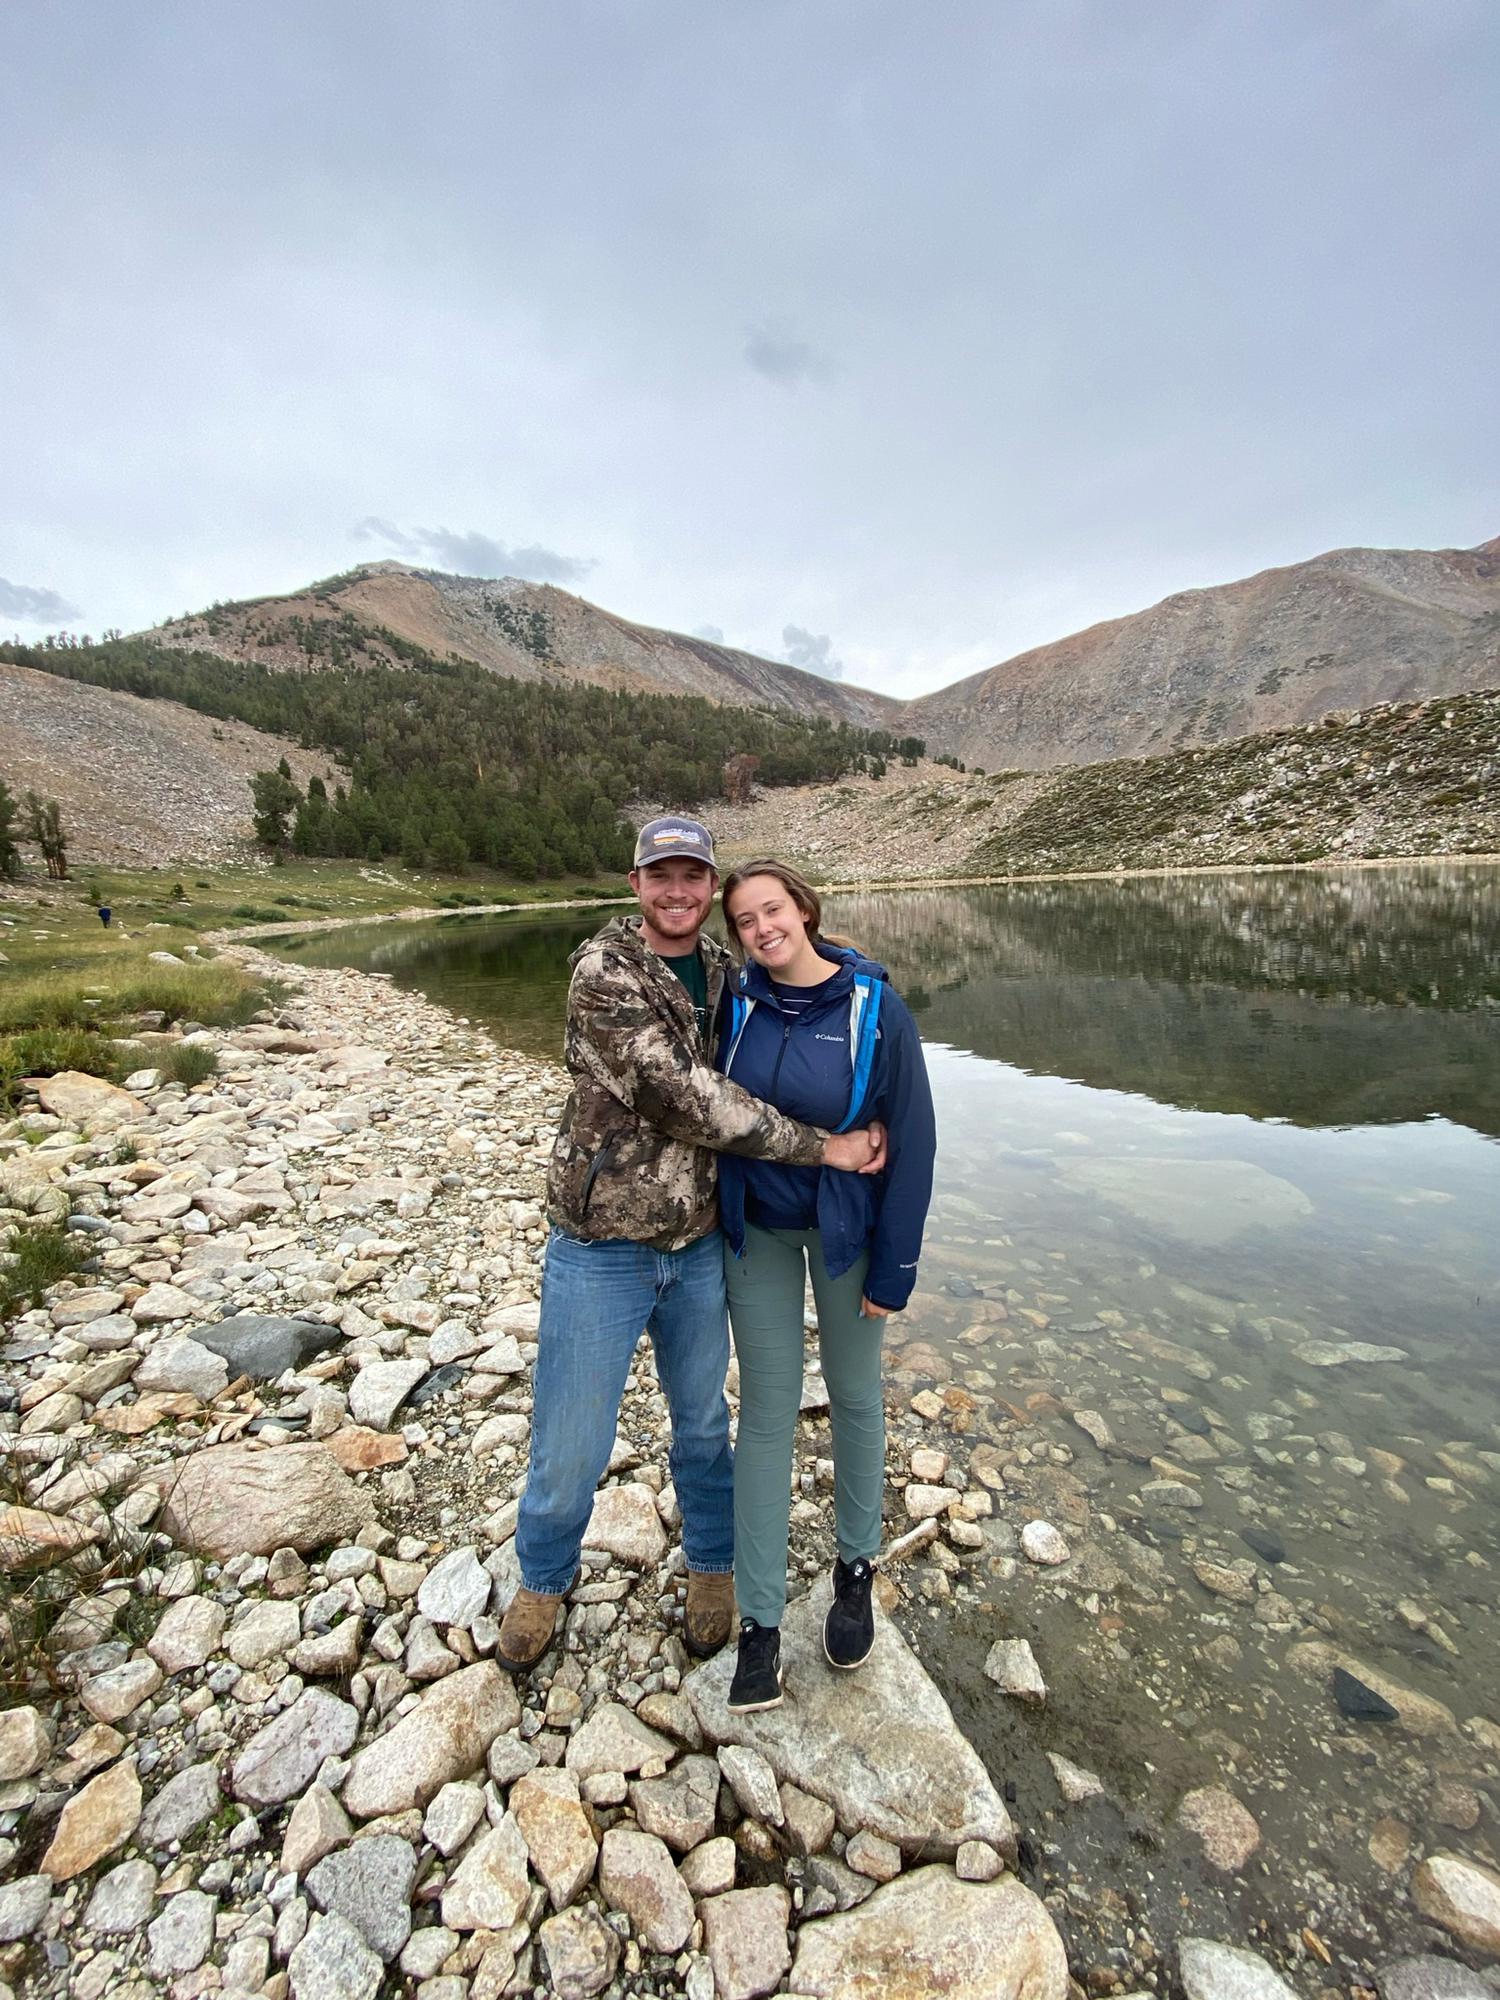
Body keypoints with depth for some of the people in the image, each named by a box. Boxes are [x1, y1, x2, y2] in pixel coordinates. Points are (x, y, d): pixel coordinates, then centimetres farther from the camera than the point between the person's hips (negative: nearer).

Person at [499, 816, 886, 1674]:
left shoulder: (723, 970, 3)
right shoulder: (603, 971, -17)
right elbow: (680, 1094, -26)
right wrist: (821, 1146, -22)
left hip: (698, 1242, 5)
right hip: (603, 1247, -4)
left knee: (703, 1420, 22)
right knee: (573, 1443, 11)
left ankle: (714, 1567, 48)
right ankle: (545, 1581, 42)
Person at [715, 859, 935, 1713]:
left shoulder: (876, 1009, -17)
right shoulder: (738, 1005, -7)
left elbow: (911, 1140, -13)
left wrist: (895, 1266, -11)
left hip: (846, 1229, -2)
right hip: (756, 1231, 2)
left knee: (855, 1397, 17)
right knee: (766, 1410, 10)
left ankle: (857, 1572, 42)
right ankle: (761, 1619, 25)